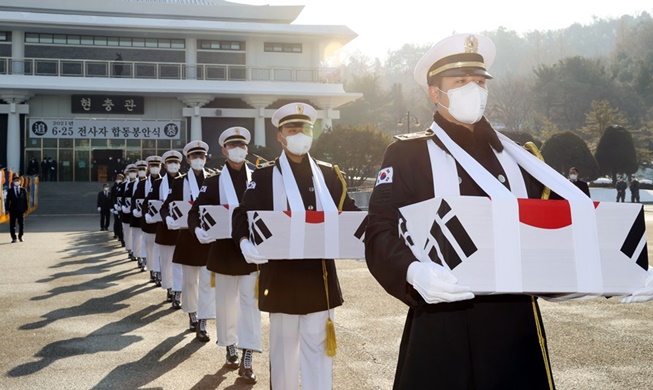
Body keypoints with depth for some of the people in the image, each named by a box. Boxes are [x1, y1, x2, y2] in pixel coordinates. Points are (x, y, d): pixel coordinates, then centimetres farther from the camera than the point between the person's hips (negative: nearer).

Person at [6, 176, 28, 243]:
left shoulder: (23, 190, 7)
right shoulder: (10, 191, 4)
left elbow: (25, 200, 6)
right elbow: (8, 200, 3)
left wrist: (25, 208, 1)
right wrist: (8, 209, -3)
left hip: (21, 210, 1)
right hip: (13, 210, -1)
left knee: (21, 224, 4)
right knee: (12, 224, -1)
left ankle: (20, 236, 20)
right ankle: (14, 238, 5)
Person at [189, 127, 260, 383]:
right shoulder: (214, 182, 0)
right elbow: (195, 212, -3)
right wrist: (197, 229, -23)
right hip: (225, 251, 0)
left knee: (250, 301, -2)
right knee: (226, 302, 10)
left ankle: (247, 360, 1)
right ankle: (230, 349, 29)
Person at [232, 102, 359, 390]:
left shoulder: (329, 174, 9)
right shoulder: (264, 176, 0)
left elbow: (349, 214, 11)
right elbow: (243, 217, -5)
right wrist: (246, 243, -25)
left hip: (321, 275, 3)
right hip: (282, 277, -2)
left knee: (319, 346, 8)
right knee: (284, 345, 9)